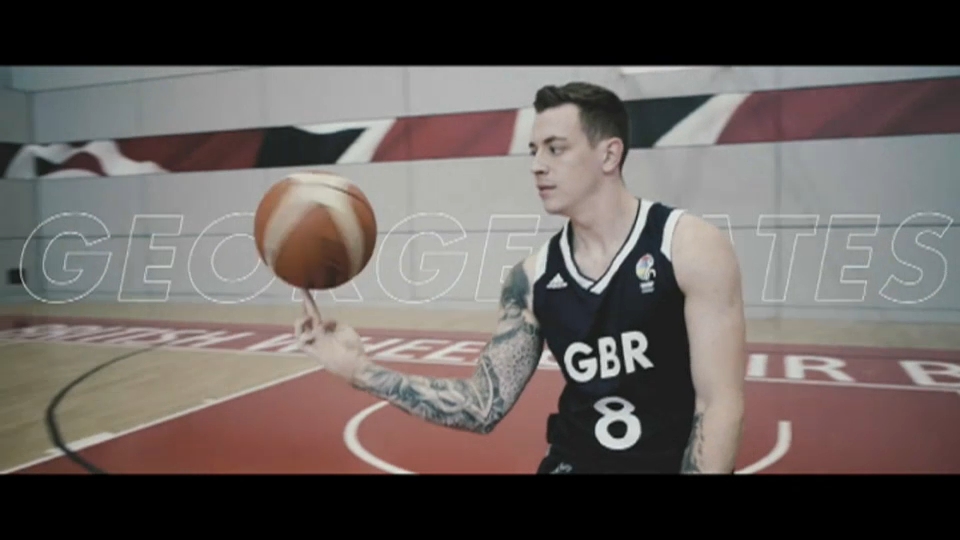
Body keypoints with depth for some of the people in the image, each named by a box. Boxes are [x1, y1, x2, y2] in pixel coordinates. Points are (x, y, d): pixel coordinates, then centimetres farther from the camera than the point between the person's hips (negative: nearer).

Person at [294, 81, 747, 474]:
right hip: (575, 462, 3)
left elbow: (720, 406, -13)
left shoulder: (691, 247, -13)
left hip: (677, 463, -2)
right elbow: (484, 406, -3)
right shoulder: (534, 277, -3)